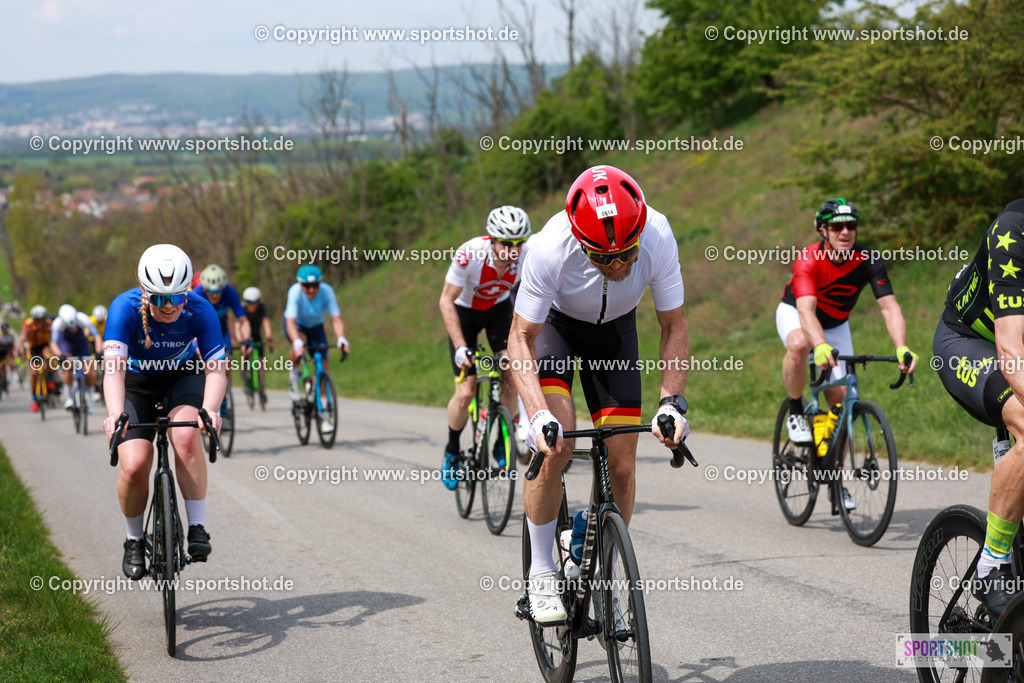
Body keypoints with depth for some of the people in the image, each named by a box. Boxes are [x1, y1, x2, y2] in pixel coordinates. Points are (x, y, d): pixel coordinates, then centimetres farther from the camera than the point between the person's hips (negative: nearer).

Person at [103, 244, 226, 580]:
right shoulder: (125, 308, -30)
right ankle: (134, 541, 8)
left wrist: (210, 410, -50)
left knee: (187, 437, -31)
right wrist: (116, 413, -57)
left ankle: (197, 529, -21)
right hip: (137, 383, 0)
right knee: (134, 467, -18)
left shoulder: (201, 311, -26)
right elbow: (114, 367, -39)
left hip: (183, 378, 0)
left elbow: (216, 368, -30)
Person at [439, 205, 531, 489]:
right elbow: (446, 301, -25)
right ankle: (452, 452, 14)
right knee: (466, 393, -11)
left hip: (499, 309, 2)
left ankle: (502, 442, -2)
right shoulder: (470, 254, -35)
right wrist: (460, 346, -32)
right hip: (465, 311, -2)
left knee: (512, 369, -21)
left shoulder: (527, 256, -27)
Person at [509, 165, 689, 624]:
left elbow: (674, 327, -20)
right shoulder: (550, 249, -38)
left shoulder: (658, 238, -33)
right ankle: (541, 572, -6)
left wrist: (670, 402, -32)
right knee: (555, 446, -24)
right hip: (553, 324, -2)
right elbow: (521, 339, -28)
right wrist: (538, 414, -42)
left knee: (622, 466, -4)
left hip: (614, 330, 2)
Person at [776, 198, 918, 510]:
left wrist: (902, 348, -51)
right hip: (795, 313, -3)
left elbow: (890, 307, -33)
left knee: (840, 397, -5)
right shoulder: (808, 259, -33)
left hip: (835, 325, 3)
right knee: (799, 344, -40)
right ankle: (795, 411, -14)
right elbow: (806, 310, -46)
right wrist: (821, 346, -65)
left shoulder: (868, 261, -26)